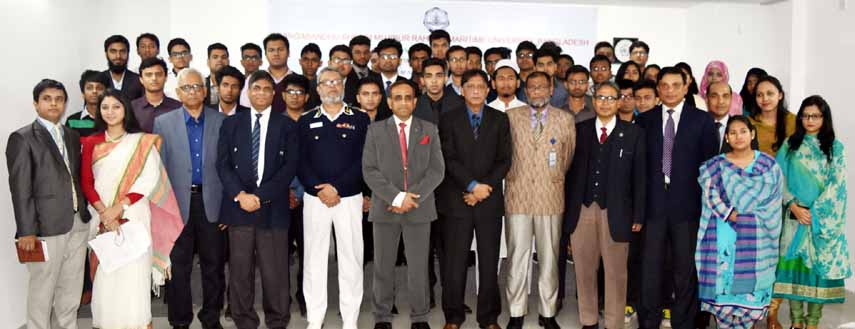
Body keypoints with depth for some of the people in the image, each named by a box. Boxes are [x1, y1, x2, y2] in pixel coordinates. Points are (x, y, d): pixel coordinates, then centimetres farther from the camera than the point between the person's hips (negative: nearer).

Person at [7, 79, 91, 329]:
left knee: (71, 289, 14)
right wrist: (26, 231, -13)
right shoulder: (22, 138, -4)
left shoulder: (72, 136, 14)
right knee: (43, 290, 5)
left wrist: (86, 211, 7)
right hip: (47, 225, -6)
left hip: (78, 223, 6)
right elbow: (20, 188, -9)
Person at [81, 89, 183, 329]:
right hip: (102, 217, 2)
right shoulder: (91, 143, 9)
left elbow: (151, 179, -5)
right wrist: (104, 212, -11)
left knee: (134, 272, -4)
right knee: (105, 274, 2)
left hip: (133, 216, -2)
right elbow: (86, 183, 3)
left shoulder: (142, 142, 3)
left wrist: (120, 206, -13)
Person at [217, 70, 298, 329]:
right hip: (238, 206, 1)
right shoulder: (231, 123, 12)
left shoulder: (286, 126, 7)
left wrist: (261, 196, -10)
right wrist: (240, 195, -10)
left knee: (275, 271, 0)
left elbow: (290, 167, -1)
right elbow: (223, 164, 5)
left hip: (273, 208, -1)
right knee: (240, 270, 4)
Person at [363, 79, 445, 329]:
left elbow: (436, 170, 1)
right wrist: (397, 197, -13)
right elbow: (370, 170, -3)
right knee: (383, 267, 5)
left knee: (418, 266, 4)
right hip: (385, 207, 0)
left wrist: (413, 197, -11)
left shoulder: (429, 130, 9)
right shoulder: (375, 130, 6)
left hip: (419, 208, 0)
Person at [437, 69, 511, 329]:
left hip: (490, 200, 1)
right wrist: (472, 186, -12)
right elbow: (449, 159, -3)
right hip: (457, 200, -1)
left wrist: (484, 188, -8)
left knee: (489, 261, 5)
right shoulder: (449, 119, 5)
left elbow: (504, 160, 4)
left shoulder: (500, 119, 10)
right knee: (454, 261, 0)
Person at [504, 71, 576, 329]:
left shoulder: (565, 119, 7)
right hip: (517, 195, 0)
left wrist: (558, 179, 13)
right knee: (517, 256, 2)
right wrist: (509, 176, 9)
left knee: (549, 257, 5)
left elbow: (569, 156, 13)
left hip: (551, 196, 0)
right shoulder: (511, 116, 6)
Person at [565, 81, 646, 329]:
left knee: (615, 271, 5)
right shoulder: (580, 130, 8)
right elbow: (571, 171, 6)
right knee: (584, 269, 10)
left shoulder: (633, 133, 3)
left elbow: (639, 177, 1)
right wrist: (567, 208, 1)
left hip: (616, 212, -2)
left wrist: (638, 216, -4)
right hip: (582, 210, 2)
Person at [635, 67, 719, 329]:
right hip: (653, 203, 1)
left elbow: (710, 162, 2)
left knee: (686, 268, 7)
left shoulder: (702, 120, 3)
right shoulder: (644, 120, 7)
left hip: (688, 204, -1)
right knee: (651, 267, 7)